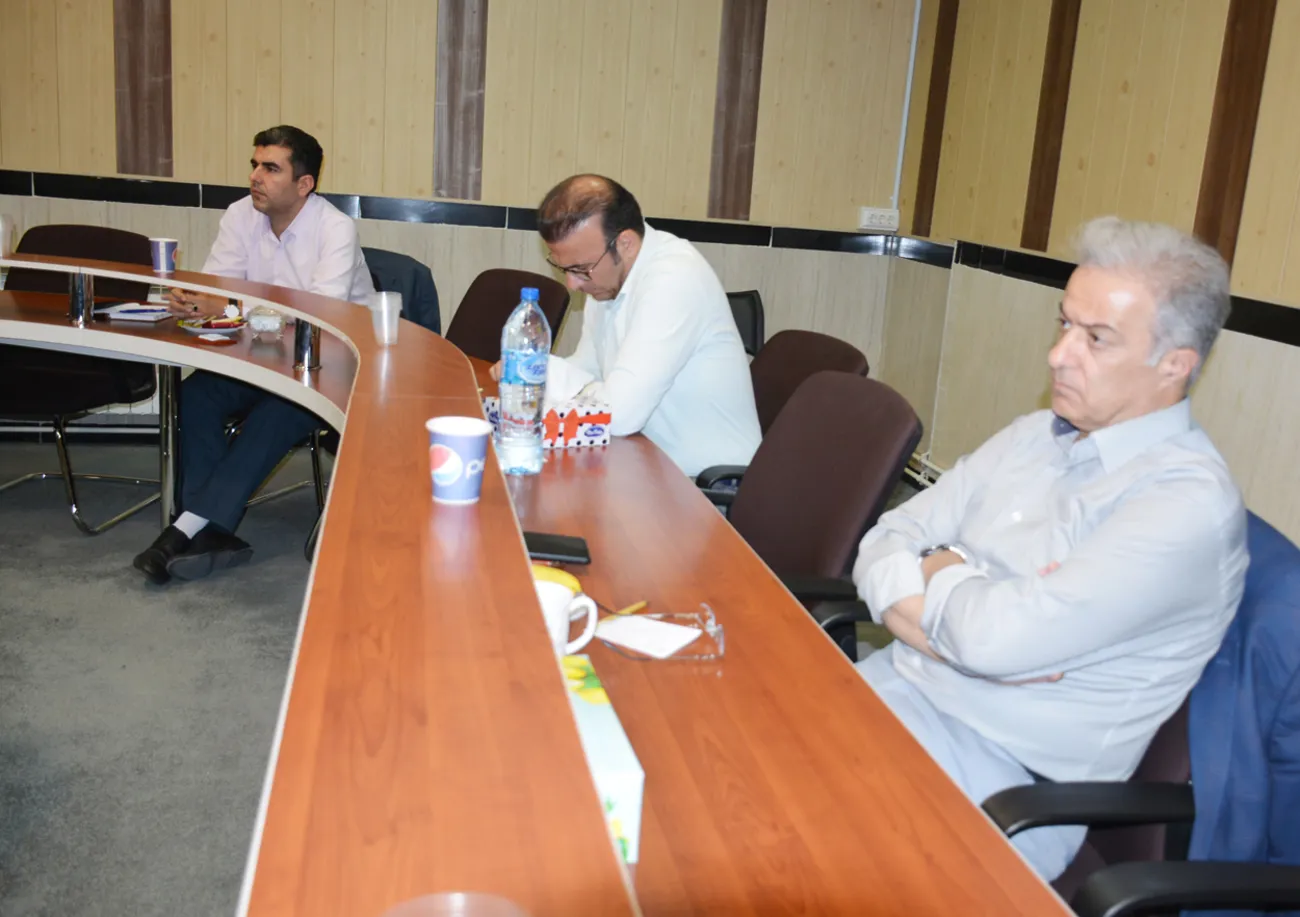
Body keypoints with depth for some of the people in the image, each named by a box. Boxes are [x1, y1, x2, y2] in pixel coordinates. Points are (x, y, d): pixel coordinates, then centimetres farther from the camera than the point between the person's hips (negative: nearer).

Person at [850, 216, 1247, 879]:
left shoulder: (1188, 500, -16)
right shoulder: (1036, 436, 8)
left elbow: (998, 636, -27)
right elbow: (880, 551, 4)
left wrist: (939, 570, -6)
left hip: (1004, 774, -6)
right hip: (897, 687, 7)